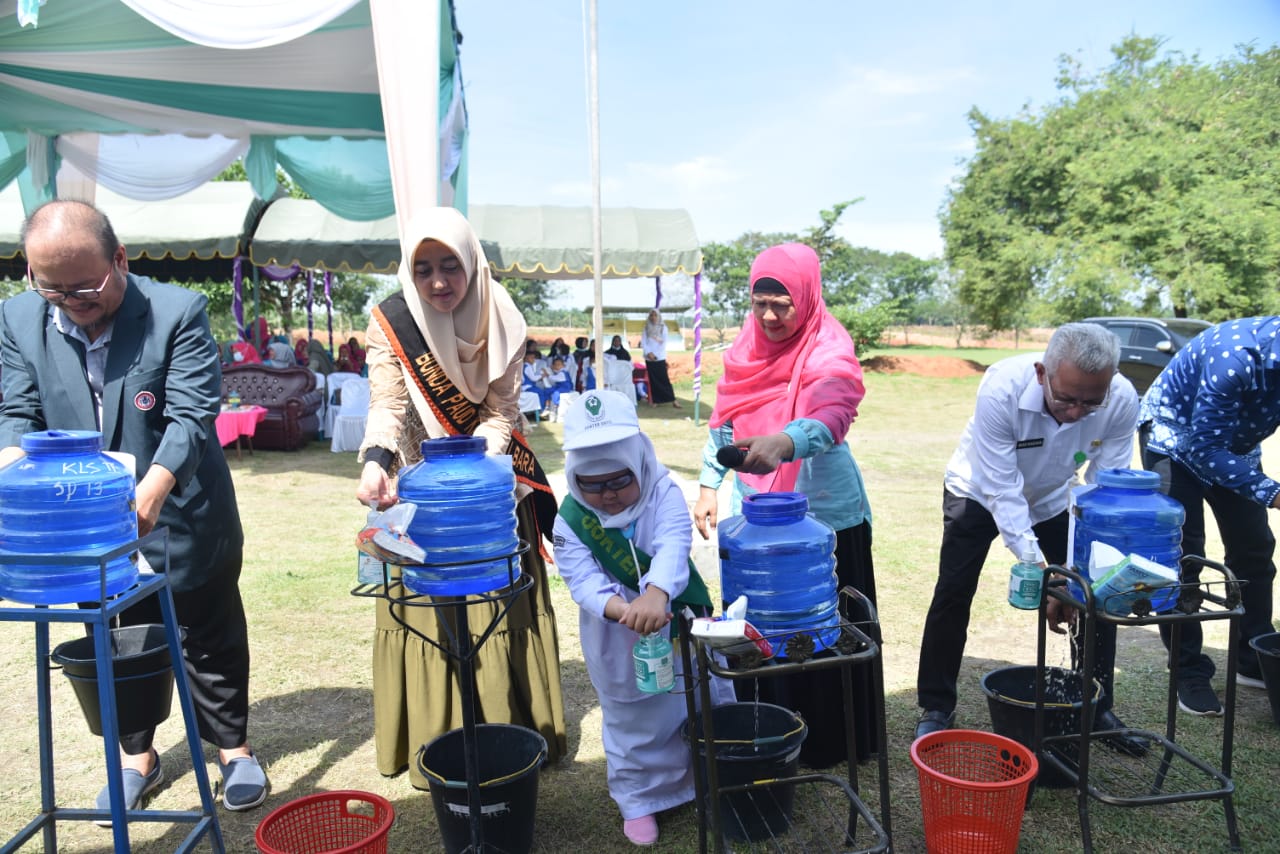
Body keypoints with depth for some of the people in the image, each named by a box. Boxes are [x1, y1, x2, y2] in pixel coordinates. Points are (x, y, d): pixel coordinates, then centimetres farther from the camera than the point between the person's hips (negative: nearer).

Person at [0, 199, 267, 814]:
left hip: (180, 520, -3)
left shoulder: (177, 312, -18)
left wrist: (153, 488, -38)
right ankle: (137, 755, 38)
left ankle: (233, 746, 32)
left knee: (210, 637, 12)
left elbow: (191, 416, -23)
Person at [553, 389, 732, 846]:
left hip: (681, 621, 1)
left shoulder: (663, 493, -19)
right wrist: (622, 609, -44)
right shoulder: (571, 519, -15)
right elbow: (582, 578, -24)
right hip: (618, 640, 0)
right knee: (631, 719, 14)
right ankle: (640, 799, 34)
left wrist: (656, 594, -56)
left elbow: (672, 548, -35)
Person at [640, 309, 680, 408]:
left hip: (660, 358, -2)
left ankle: (673, 400, -6)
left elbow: (664, 343, -2)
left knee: (664, 379, -7)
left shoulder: (663, 327, 3)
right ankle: (656, 400, 6)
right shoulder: (646, 328, 9)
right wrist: (648, 353, -12)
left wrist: (656, 354, -10)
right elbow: (643, 342, 3)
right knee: (653, 380, 2)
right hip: (649, 358, 2)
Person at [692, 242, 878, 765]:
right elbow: (725, 419, 14)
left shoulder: (829, 351, -15)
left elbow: (831, 417, -35)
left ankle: (830, 742, 24)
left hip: (822, 511, -6)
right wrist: (708, 484, 10)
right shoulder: (748, 346, 4)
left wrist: (783, 442, -55)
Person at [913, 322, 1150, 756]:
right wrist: (1040, 569, -41)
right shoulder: (1001, 389, -39)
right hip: (980, 492, -3)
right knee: (953, 592, -8)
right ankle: (936, 708, 9)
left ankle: (1099, 708, 19)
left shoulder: (1122, 401, -29)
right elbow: (1001, 493, -36)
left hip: (1053, 498, 3)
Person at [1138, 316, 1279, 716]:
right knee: (1181, 554, -9)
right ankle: (1190, 674, 1)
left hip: (1234, 444, 6)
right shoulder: (1236, 357, -37)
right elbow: (1203, 448, -33)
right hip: (1177, 438, -6)